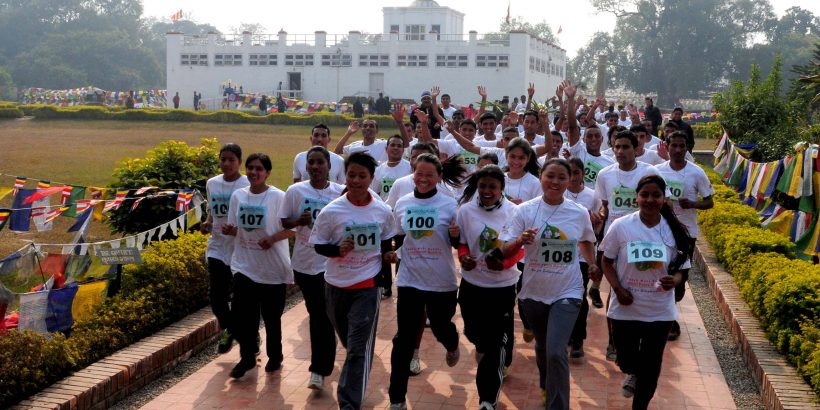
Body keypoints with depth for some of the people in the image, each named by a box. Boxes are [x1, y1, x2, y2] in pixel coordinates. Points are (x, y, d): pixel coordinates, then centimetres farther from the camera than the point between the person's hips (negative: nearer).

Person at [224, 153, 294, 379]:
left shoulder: (278, 197, -9)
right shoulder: (238, 195, 4)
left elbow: (291, 229, -8)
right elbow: (235, 229, 12)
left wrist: (273, 239, -25)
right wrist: (230, 230, -10)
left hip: (273, 268, -3)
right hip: (244, 265, 3)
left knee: (272, 317, 9)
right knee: (241, 315, -3)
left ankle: (275, 356, 29)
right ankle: (247, 357, 15)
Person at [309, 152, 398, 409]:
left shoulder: (383, 211, -5)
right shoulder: (331, 211, -11)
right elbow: (318, 245, -5)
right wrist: (338, 250, -21)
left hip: (368, 285, -1)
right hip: (336, 285, 1)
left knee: (358, 348, -7)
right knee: (349, 342, 19)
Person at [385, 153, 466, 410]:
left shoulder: (449, 205, -8)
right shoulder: (402, 204, 0)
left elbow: (459, 244, -3)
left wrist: (456, 235, -25)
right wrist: (391, 253, -5)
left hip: (442, 281, -1)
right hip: (409, 280, 1)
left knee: (441, 327, 16)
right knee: (404, 339, 0)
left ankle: (452, 346, 55)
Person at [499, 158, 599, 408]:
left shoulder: (580, 213, -5)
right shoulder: (525, 211, -9)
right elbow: (504, 252, -12)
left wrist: (593, 263, 5)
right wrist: (520, 241, -30)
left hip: (567, 293, -1)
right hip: (533, 292, 1)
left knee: (556, 352, -17)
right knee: (542, 346, 22)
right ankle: (546, 384, 53)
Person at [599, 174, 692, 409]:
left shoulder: (674, 231, -5)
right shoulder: (621, 227, -9)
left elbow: (680, 269, 3)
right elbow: (607, 262, 1)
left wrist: (673, 281, -20)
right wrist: (618, 289, -14)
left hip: (660, 312, 1)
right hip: (625, 309, 0)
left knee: (650, 368, 7)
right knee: (627, 361, 13)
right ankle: (634, 374, 50)